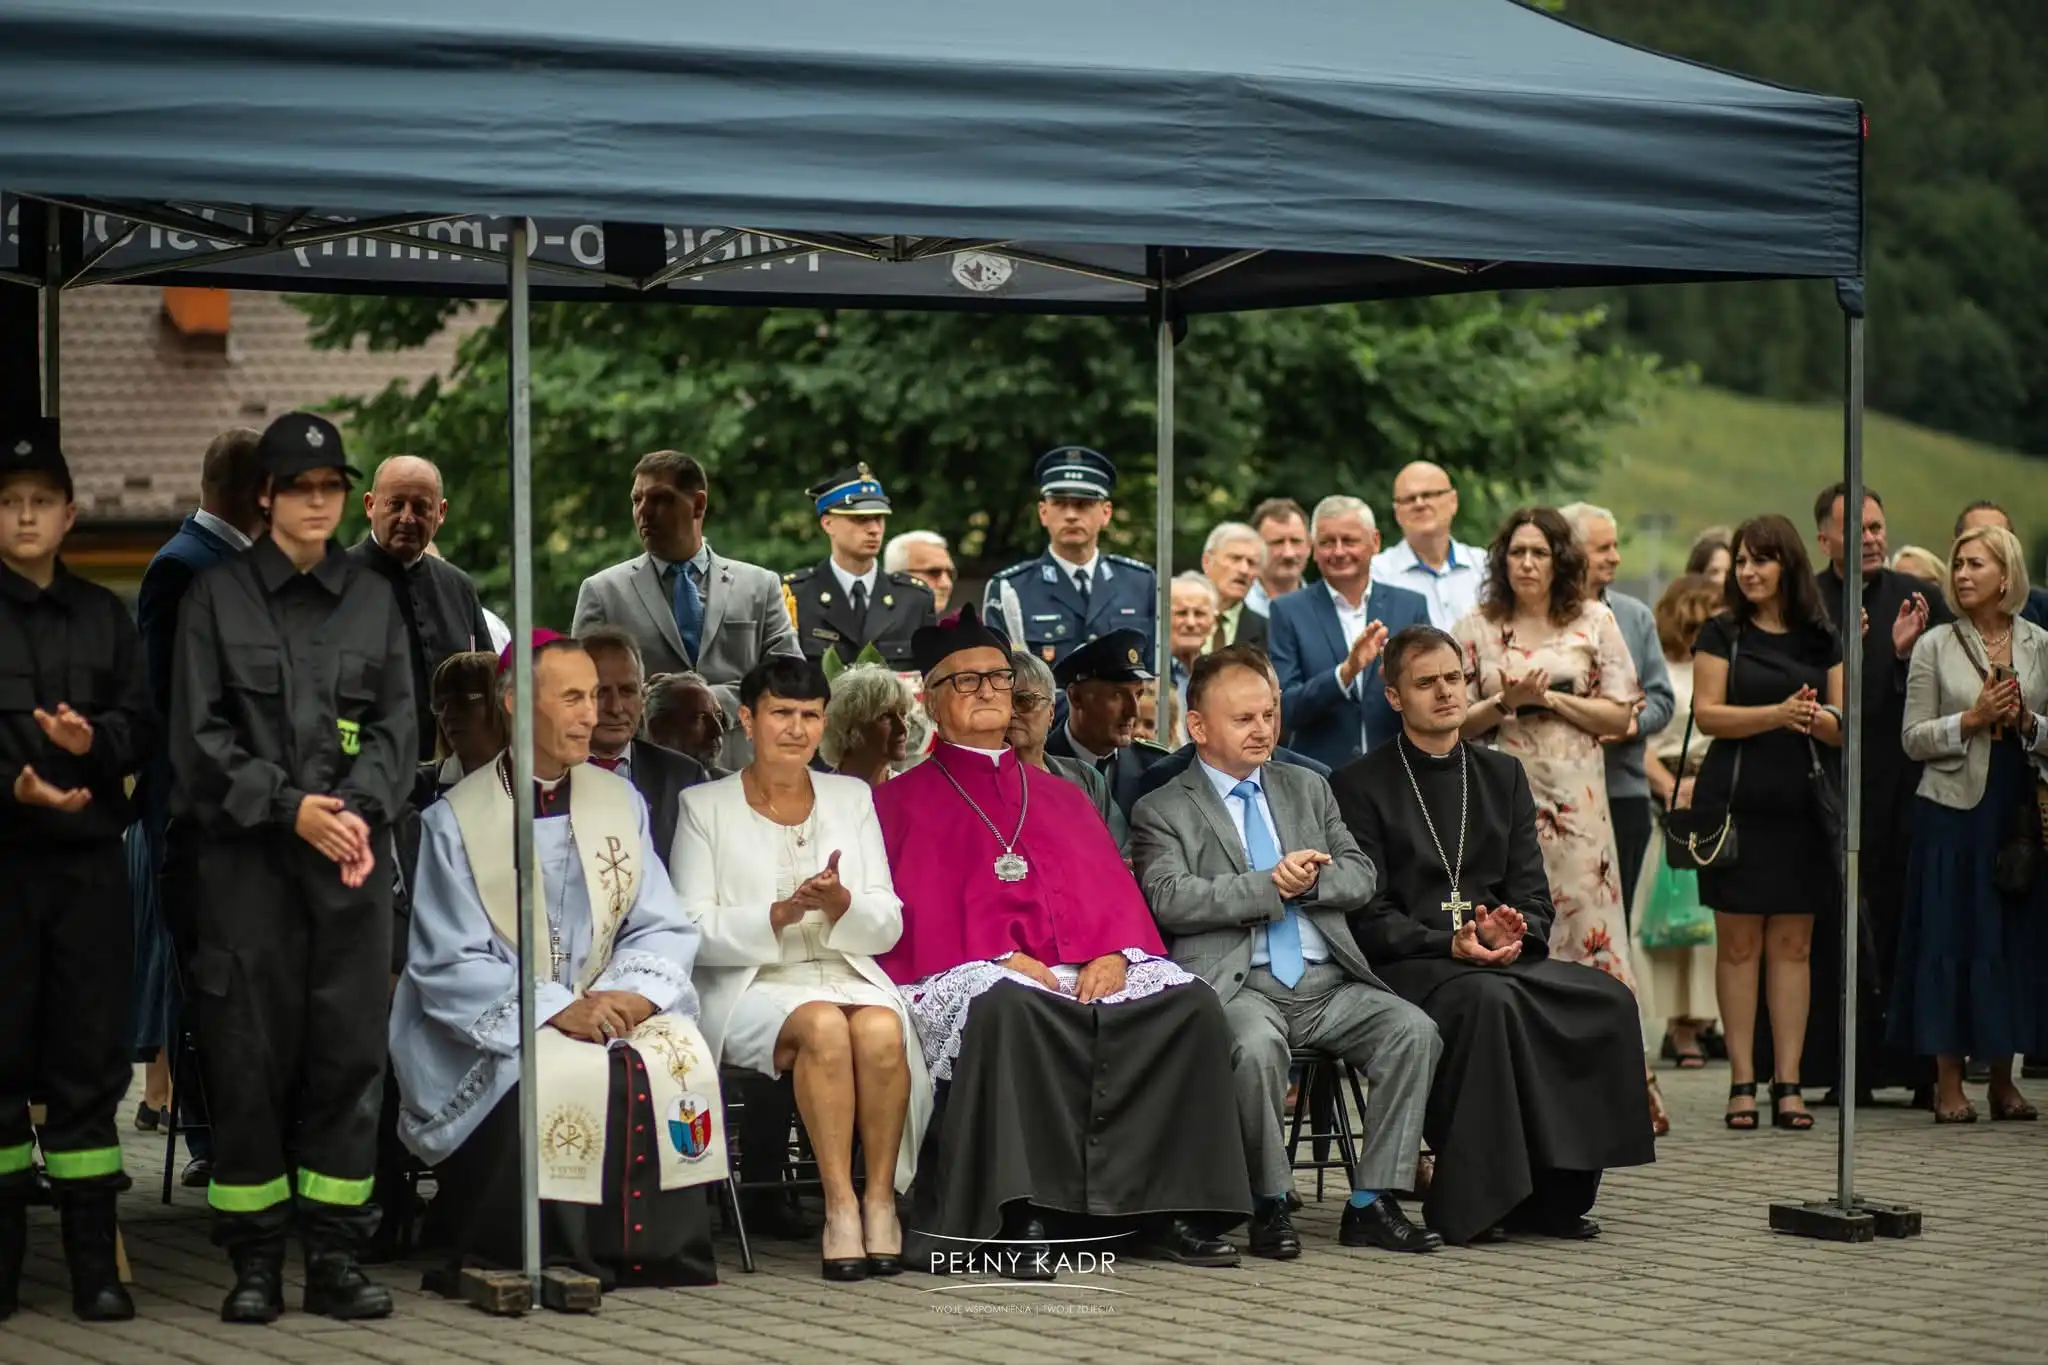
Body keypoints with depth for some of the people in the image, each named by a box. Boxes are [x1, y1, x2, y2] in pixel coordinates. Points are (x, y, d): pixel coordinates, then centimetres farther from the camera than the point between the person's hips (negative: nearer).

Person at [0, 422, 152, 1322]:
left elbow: (142, 724, 8)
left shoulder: (103, 615, 16)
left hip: (88, 854, 2)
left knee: (90, 1055, 1)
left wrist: (95, 740, -13)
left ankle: (93, 1259, 4)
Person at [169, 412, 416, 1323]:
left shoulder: (374, 600, 14)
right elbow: (198, 736, 0)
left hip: (354, 859, 2)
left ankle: (335, 1256, 6)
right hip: (244, 859, -2)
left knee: (349, 1050, 0)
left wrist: (358, 806, -9)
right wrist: (290, 808, -10)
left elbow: (397, 726, 9)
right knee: (249, 1054, -2)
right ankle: (255, 1262, 5)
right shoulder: (217, 598, 5)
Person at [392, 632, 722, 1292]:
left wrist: (634, 992, -14)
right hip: (497, 1029, -4)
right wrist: (556, 1010, -19)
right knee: (566, 1075, -35)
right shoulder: (455, 820, -1)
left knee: (679, 1055, -27)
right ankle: (552, 1257, -21)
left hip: (611, 1010, 4)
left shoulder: (621, 801, 13)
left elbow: (663, 928, 8)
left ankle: (656, 1250, -16)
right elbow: (448, 966, -7)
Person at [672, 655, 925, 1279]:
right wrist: (780, 914, -16)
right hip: (751, 988, -3)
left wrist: (841, 904, -12)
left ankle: (881, 1199, -24)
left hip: (847, 972, 3)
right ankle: (840, 1205, -31)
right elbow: (692, 931, -2)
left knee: (882, 1030, -32)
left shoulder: (851, 797, 17)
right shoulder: (705, 806, 8)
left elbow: (888, 924, 11)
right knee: (823, 1026, -35)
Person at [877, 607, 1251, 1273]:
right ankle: (1020, 1216, -40)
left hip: (1089, 970, 4)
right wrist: (1003, 958, -13)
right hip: (974, 969, -4)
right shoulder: (904, 801, 17)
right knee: (1007, 1007, -41)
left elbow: (1113, 890, 18)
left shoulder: (1060, 795, 30)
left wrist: (1114, 952, -5)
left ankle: (1169, 1209, -26)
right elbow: (915, 916, 3)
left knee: (1191, 1004, -25)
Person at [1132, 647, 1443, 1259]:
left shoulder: (1308, 790, 23)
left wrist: (1308, 879, -7)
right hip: (1236, 984, -5)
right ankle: (1269, 1204, -17)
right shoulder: (1162, 812, 7)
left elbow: (1360, 876, 14)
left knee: (1412, 1030, -20)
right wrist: (1271, 884, -15)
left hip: (1327, 981, 5)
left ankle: (1371, 1204, -14)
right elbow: (1169, 898, -10)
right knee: (1258, 1044, -37)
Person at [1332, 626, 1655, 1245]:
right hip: (1405, 966, -5)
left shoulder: (1503, 775, 20)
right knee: (1489, 999, -37)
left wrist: (1515, 931, -11)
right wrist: (1449, 944, -19)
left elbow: (1533, 892, 13)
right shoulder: (1360, 787, 5)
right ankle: (1474, 1199, -32)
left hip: (1506, 959, 5)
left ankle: (1553, 1191, -19)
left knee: (1608, 999, -23)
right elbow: (1368, 915, -3)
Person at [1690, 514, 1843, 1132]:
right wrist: (1778, 714, -17)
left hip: (1800, 804, 2)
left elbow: (1844, 725, 8)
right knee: (1739, 943, -1)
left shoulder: (1822, 640, 11)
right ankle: (1742, 1081, 3)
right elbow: (1708, 714, -5)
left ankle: (1788, 1082, 3)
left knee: (1792, 944, 2)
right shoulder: (1722, 633, 4)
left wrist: (1814, 716, -14)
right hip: (1736, 802, -2)